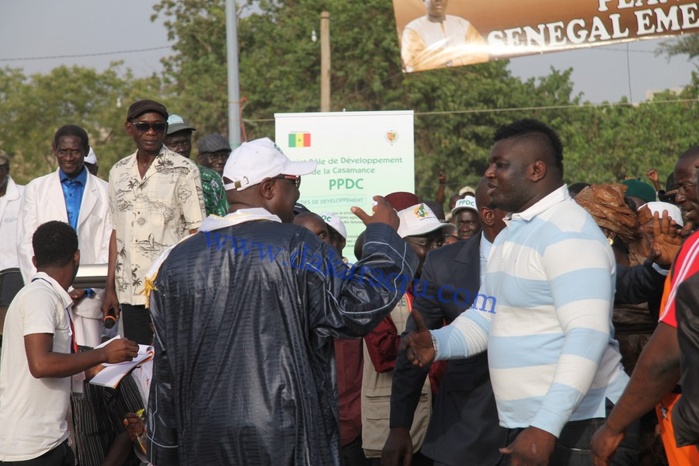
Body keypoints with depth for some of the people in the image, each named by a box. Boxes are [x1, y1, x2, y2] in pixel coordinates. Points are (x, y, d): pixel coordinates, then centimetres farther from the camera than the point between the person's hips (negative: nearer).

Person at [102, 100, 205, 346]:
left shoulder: (184, 170, -1)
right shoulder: (118, 172, 13)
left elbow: (196, 232, -3)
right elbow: (117, 232, 17)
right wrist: (110, 288, 12)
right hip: (130, 292, 4)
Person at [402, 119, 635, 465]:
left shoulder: (569, 233, -15)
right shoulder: (510, 234, 15)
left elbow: (587, 337, -24)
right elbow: (486, 315, 16)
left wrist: (546, 428, -30)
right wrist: (438, 342, -5)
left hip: (580, 427, -9)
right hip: (525, 426, 9)